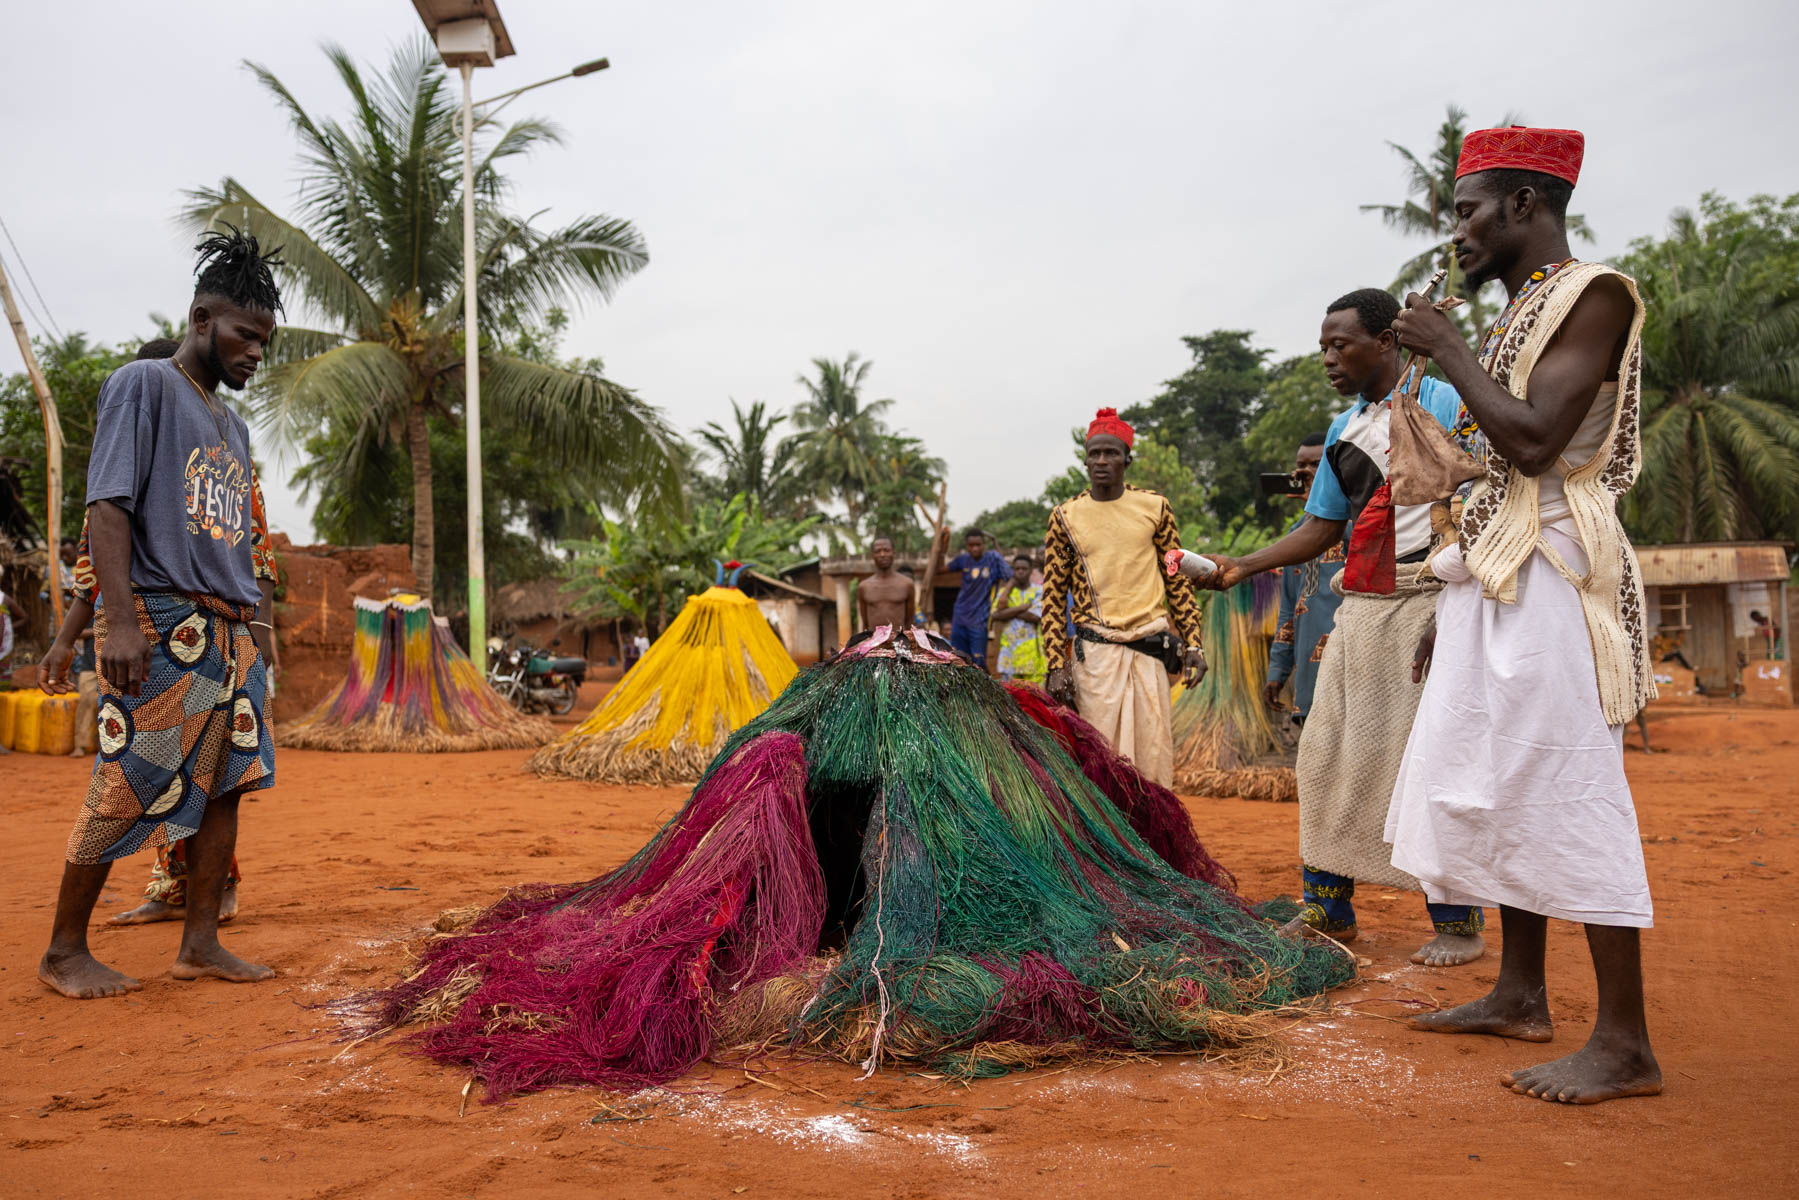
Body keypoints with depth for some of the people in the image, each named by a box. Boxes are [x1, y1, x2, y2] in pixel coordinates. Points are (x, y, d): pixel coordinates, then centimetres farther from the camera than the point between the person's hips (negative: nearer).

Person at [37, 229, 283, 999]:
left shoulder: (233, 426, 22)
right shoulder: (143, 386, -2)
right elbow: (108, 506, -11)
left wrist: (256, 612, 12)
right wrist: (121, 619, -20)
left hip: (233, 629, 8)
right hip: (162, 621, -8)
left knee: (227, 782, 4)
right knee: (128, 790, -6)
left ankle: (200, 944, 11)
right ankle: (64, 952, 7)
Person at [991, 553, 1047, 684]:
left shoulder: (1039, 590, 8)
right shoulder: (1004, 591, 15)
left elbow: (1035, 616, -8)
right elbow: (995, 616, -1)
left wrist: (1008, 611, -3)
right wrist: (1022, 607, -6)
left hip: (1032, 650, -2)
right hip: (1009, 648, 2)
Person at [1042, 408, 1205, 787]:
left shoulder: (1154, 507, 8)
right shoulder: (1066, 516, 5)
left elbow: (1178, 579, 12)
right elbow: (1052, 598, 5)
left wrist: (1193, 643, 5)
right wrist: (1056, 664, -4)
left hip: (1151, 648, 2)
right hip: (1096, 652, -1)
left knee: (1154, 756, 1)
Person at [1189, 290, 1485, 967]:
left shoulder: (1440, 403, -3)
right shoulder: (1342, 430, 18)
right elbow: (1321, 530, 18)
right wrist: (1241, 567, 7)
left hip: (1426, 601, -7)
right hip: (1359, 608, 7)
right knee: (1327, 752, 5)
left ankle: (1459, 922, 7)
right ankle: (1327, 909, 16)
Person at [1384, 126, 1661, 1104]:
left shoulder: (1593, 294, -7)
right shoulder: (1519, 315, 20)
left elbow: (1533, 440, -21)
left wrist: (1448, 351, -10)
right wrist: (1451, 607, 20)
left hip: (1552, 568, -9)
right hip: (1495, 571, 9)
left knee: (1567, 787, -10)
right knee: (1499, 781, 11)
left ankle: (1623, 1040, -2)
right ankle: (1521, 996, 21)